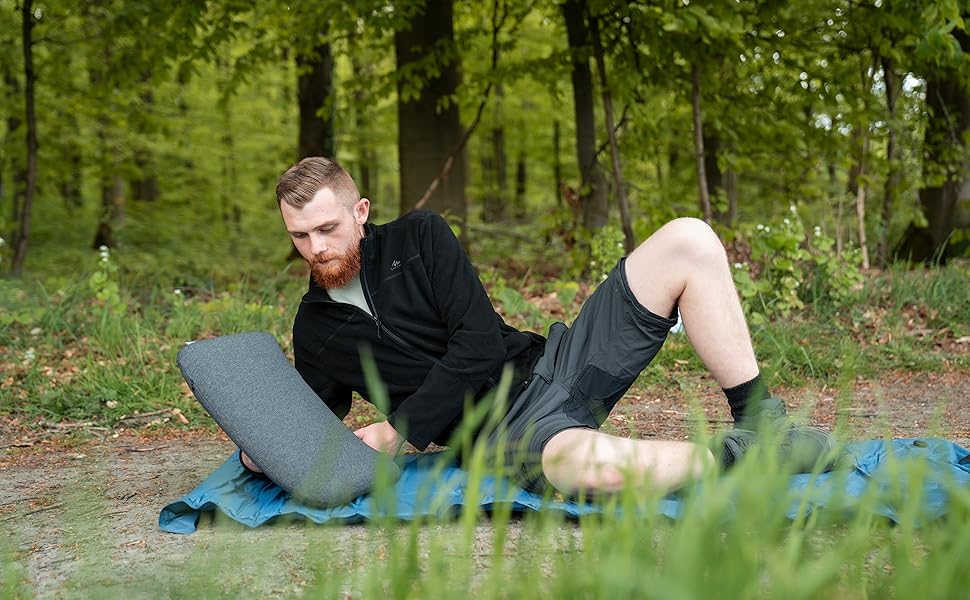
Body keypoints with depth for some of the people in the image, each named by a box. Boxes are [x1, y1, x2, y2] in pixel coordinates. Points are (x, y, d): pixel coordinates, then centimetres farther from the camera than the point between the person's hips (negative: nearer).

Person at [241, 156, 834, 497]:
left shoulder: (419, 238, 2)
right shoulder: (313, 333, 9)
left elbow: (479, 346, -8)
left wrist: (395, 432, -12)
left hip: (553, 363, 2)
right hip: (504, 432, -2)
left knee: (688, 241, -17)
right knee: (588, 462, -43)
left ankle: (760, 417, -10)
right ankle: (734, 455, -14)